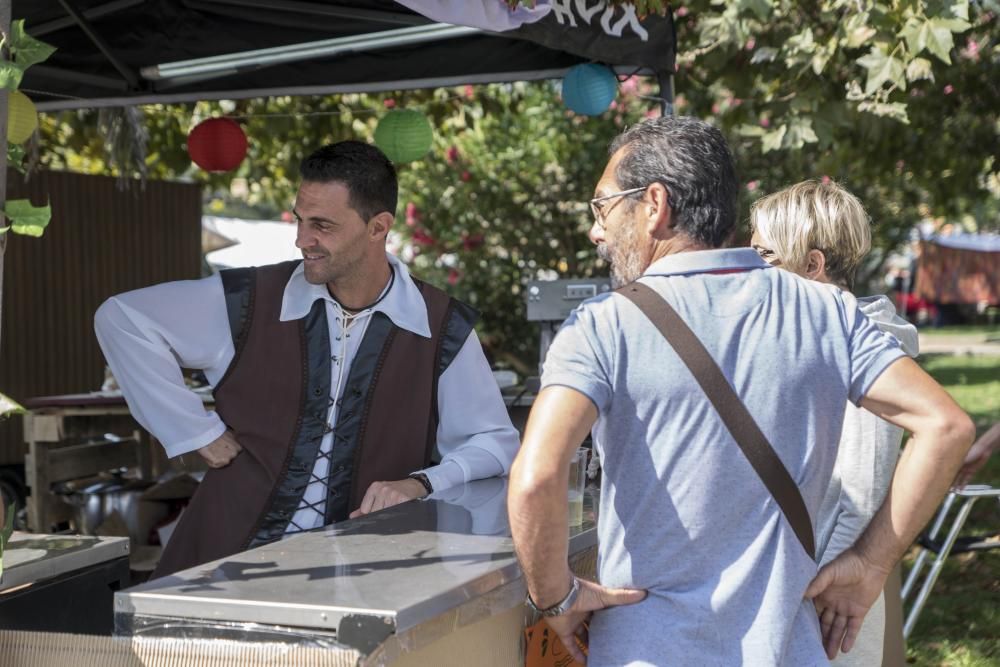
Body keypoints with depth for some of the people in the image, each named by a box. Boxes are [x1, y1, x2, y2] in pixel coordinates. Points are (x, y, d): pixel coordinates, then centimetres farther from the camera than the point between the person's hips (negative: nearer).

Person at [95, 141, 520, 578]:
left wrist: (420, 485, -17)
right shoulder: (252, 302, -1)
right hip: (230, 558, -1)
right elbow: (120, 318, 3)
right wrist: (199, 431, -2)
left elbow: (496, 443, 3)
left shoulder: (442, 330, -2)